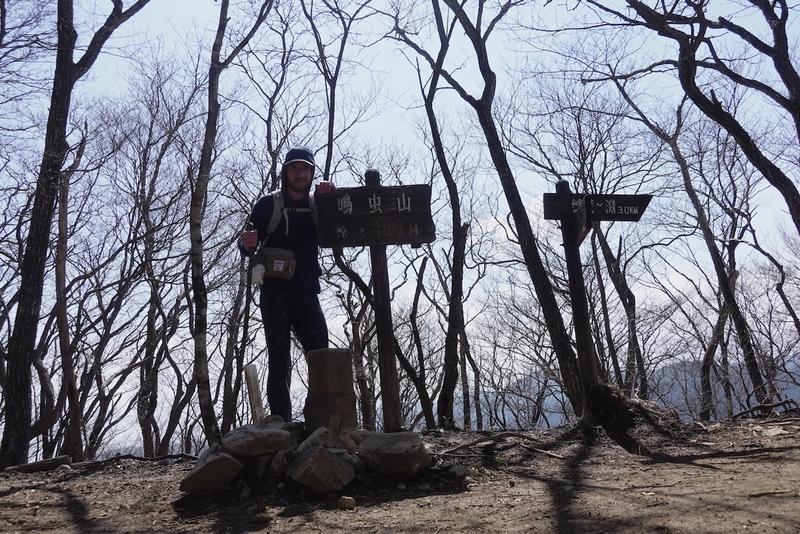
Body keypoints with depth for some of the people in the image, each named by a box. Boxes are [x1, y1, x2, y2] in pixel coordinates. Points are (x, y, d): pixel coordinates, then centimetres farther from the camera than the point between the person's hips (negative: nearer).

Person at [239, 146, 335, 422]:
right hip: (275, 293, -2)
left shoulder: (317, 207, 13)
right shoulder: (268, 205, 5)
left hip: (307, 293, 3)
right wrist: (247, 242, -23)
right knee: (279, 360, -4)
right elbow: (247, 245, 1)